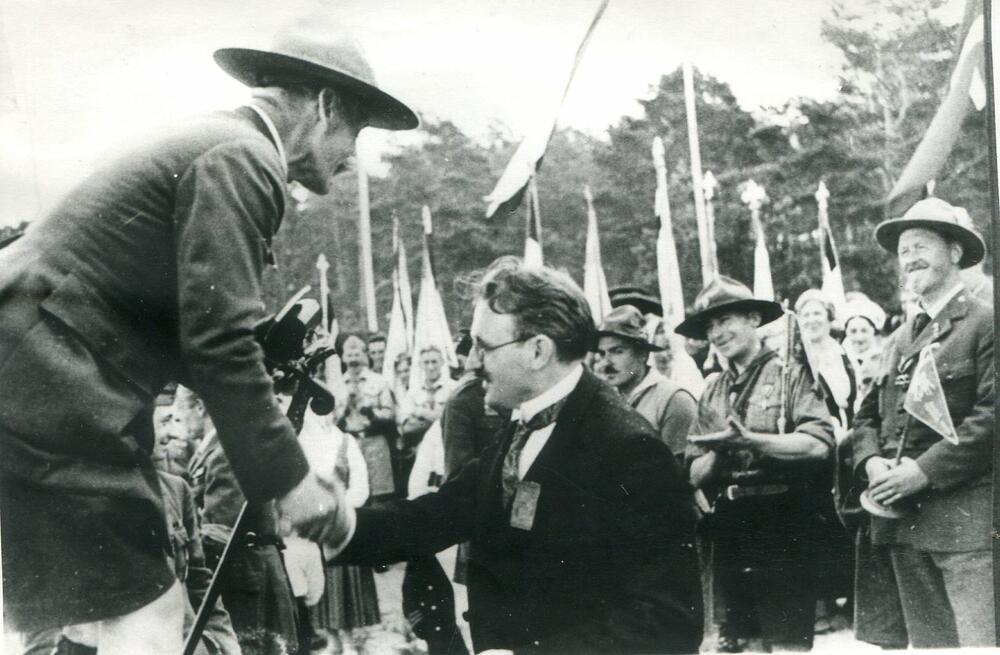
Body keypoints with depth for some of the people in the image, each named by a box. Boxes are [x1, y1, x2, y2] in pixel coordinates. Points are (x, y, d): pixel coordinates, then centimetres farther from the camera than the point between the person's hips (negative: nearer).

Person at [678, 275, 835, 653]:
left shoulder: (791, 375, -1)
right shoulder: (713, 393, 13)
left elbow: (819, 444, -15)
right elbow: (695, 475, 11)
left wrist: (749, 441, -19)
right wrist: (720, 452, -10)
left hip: (783, 534, -5)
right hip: (728, 534, 5)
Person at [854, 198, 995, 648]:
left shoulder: (985, 323, -3)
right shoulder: (899, 339, 21)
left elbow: (991, 413, -14)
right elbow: (867, 415, 20)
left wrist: (926, 469, -17)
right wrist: (871, 462, -1)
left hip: (965, 520, -7)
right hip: (904, 520, 7)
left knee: (980, 641, -11)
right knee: (929, 643, 10)